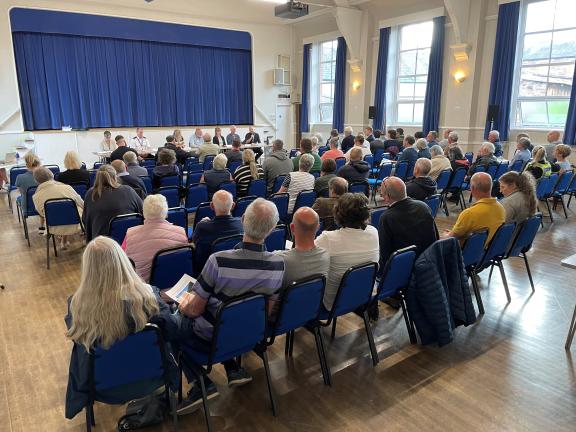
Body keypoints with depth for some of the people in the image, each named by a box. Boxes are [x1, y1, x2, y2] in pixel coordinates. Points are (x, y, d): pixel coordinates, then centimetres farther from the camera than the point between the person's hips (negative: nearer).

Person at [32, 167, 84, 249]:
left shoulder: (36, 197, -13)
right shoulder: (66, 188, -20)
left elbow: (42, 215, 4)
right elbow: (82, 205, -6)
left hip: (55, 229, 4)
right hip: (75, 226, -3)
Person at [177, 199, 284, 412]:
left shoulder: (219, 261, -33)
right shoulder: (278, 265, -19)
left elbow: (195, 310, -20)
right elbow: (268, 310, -3)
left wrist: (185, 305, 4)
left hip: (211, 338, -4)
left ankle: (202, 384, 12)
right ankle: (234, 370, 24)